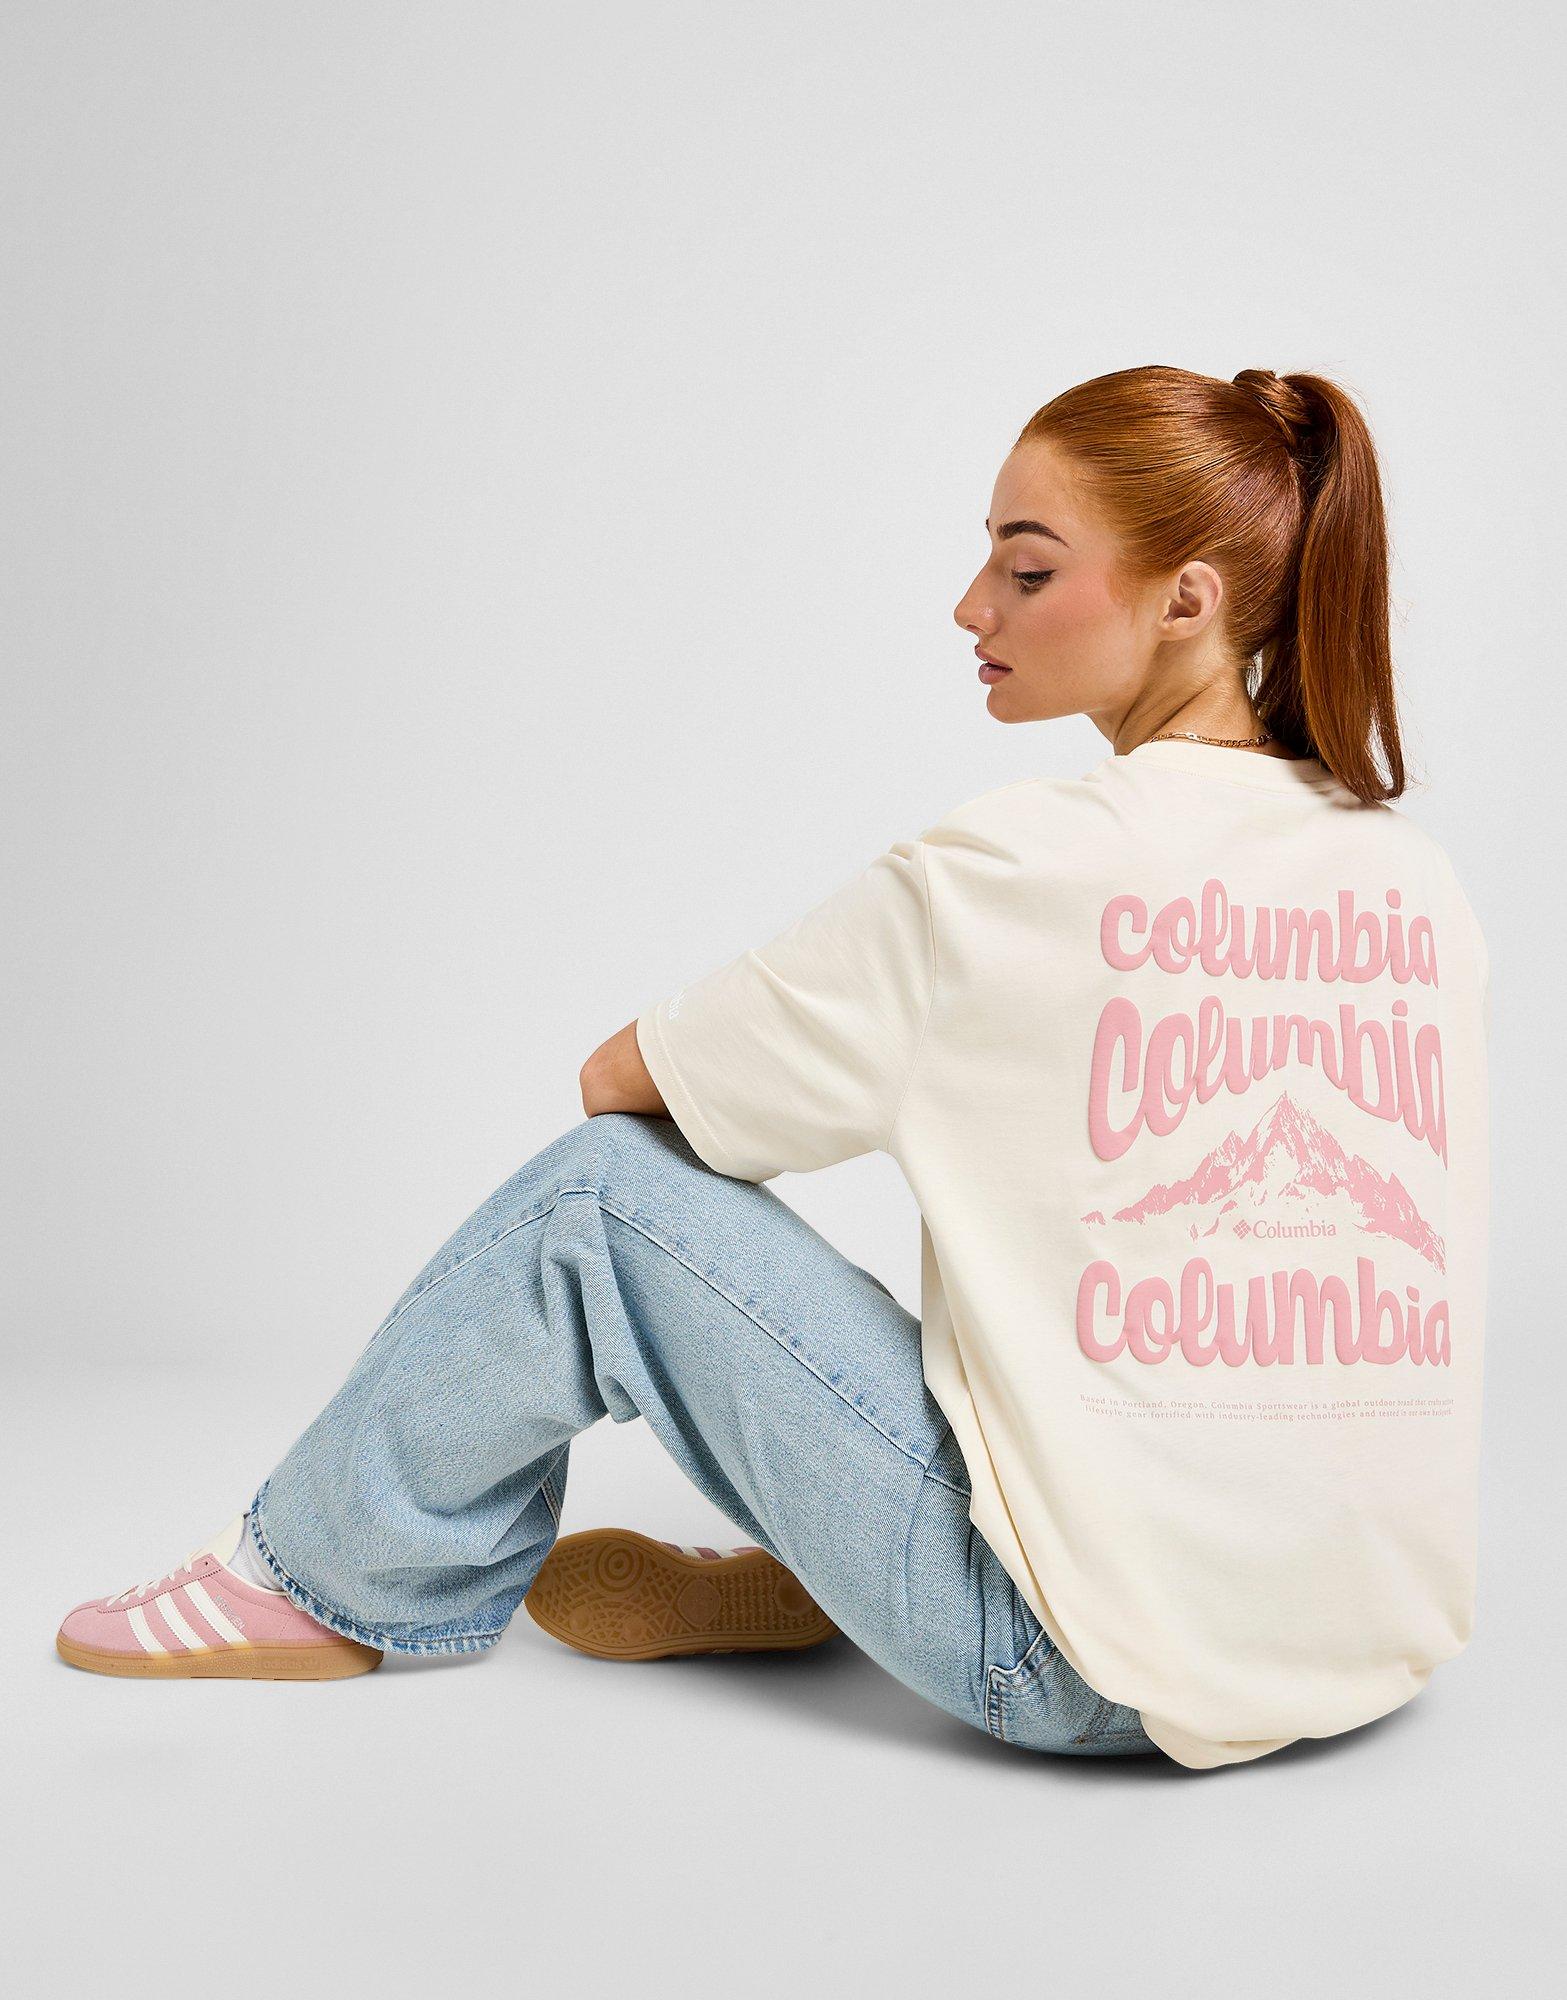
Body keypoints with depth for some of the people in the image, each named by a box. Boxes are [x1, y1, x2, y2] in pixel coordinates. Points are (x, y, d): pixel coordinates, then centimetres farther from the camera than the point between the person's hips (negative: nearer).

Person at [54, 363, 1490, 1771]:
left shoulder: (1007, 874, -17)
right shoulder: (1422, 880, 2)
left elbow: (618, 1077, -5)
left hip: (1100, 1672, -7)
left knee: (603, 1192, 0)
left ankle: (332, 1572, 22)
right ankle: (810, 1576, 30)